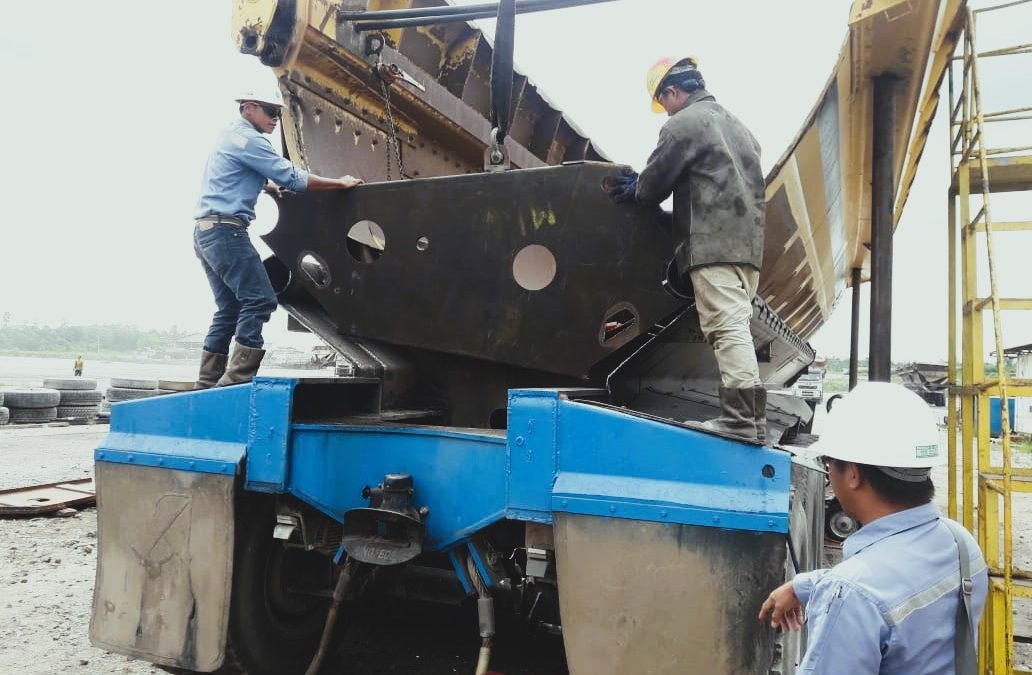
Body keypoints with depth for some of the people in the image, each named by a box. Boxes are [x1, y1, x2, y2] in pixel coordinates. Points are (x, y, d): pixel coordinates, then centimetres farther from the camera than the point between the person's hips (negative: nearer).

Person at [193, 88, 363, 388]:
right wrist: (339, 183, -7)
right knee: (259, 300, -14)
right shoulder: (248, 139, -8)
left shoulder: (231, 135, 23)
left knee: (230, 309, 9)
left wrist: (268, 186, 29)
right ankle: (235, 380, -18)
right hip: (226, 229, -10)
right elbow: (292, 177, -14)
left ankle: (207, 384, 9)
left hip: (206, 231, 10)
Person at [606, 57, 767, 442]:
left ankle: (741, 417, -18)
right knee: (736, 326, 9)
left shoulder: (683, 123, -1)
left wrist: (634, 190, 24)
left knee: (726, 327, -14)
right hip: (747, 241, 9)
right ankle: (753, 415, 9)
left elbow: (654, 182, -1)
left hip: (714, 242, -9)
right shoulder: (735, 124, 28)